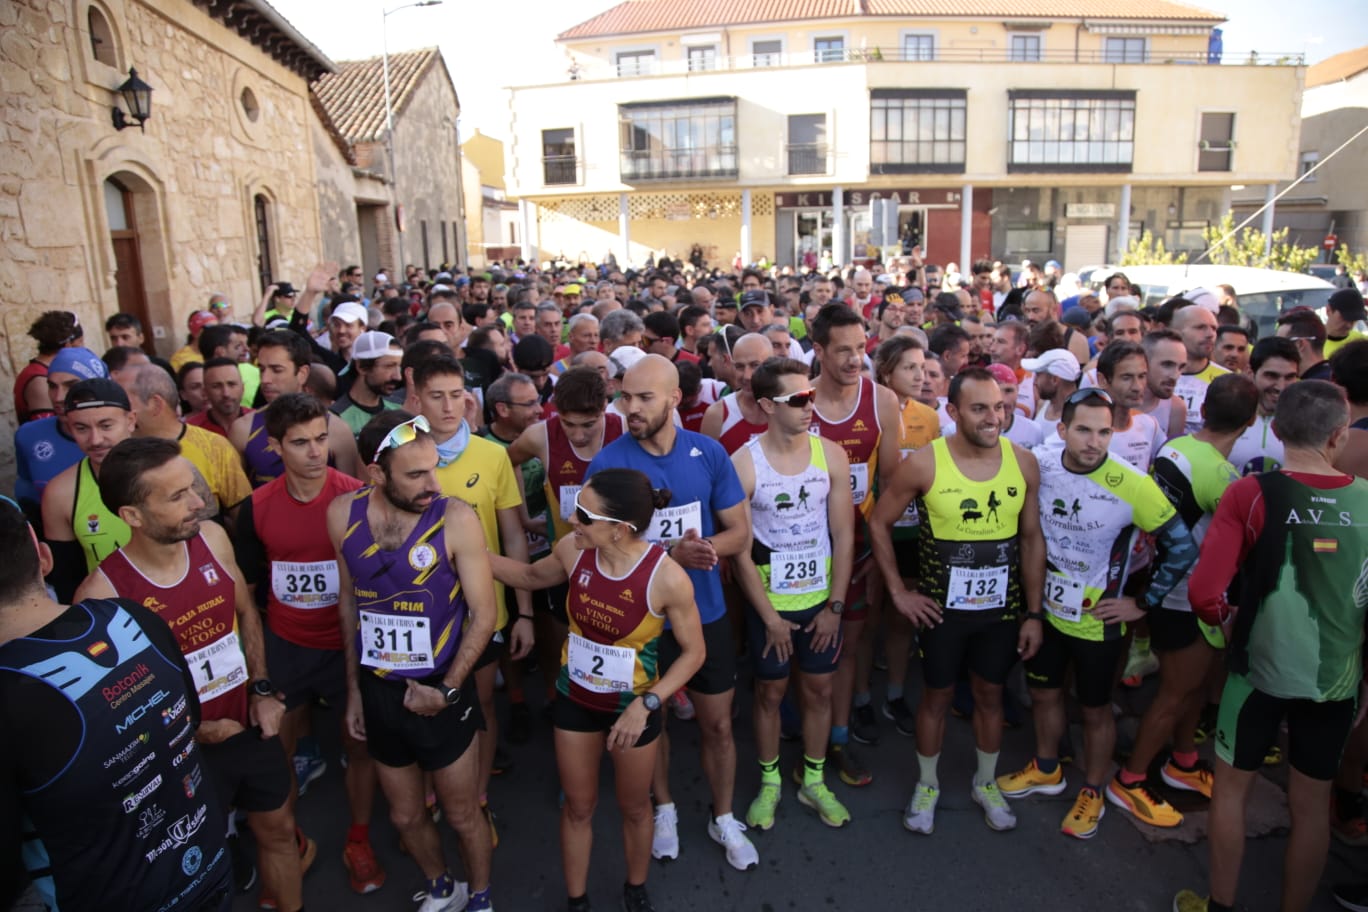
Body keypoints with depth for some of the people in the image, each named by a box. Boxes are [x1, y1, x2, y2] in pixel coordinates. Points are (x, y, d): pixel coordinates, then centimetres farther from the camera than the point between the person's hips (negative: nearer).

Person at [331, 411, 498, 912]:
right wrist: (354, 688, 10)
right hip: (379, 691, 4)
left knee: (463, 814, 15)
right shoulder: (343, 514, -9)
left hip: (442, 692, -3)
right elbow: (349, 599, 5)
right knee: (406, 816, 22)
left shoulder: (456, 519, -21)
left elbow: (483, 615, -13)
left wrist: (447, 690, -16)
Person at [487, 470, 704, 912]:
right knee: (578, 806, 20)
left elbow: (694, 652, -16)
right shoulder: (573, 550, -19)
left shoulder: (667, 577, -30)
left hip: (633, 707, -2)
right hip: (575, 700, 3)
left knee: (634, 807, 21)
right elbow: (530, 576, 5)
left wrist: (646, 704, -23)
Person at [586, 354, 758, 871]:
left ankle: (723, 819, 40)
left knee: (717, 725, 14)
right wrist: (671, 552, -26)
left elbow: (739, 531, -3)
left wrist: (705, 549, -26)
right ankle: (664, 809, 46)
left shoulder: (709, 454, -9)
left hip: (705, 613, 1)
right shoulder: (607, 463, -14)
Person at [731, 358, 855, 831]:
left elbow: (843, 535, -3)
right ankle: (769, 783, 33)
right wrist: (770, 617, -10)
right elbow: (740, 549, -12)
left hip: (821, 600, 3)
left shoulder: (831, 455, -8)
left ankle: (813, 781, 35)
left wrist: (834, 606, -5)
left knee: (819, 689, 15)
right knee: (770, 692, 12)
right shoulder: (743, 464, -15)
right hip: (767, 602, -2)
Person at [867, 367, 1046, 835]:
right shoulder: (924, 463, -17)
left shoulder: (1024, 462, -8)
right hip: (942, 608, -2)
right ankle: (927, 785, 37)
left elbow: (1032, 540, 1)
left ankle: (986, 783, 42)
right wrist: (898, 591, -7)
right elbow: (879, 523, -6)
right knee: (937, 697, 14)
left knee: (990, 695, 19)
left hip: (1002, 608, 3)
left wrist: (1033, 612, 1)